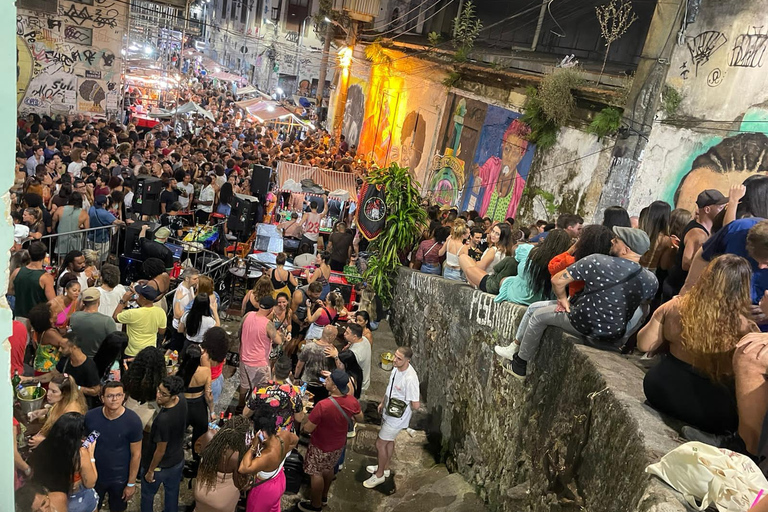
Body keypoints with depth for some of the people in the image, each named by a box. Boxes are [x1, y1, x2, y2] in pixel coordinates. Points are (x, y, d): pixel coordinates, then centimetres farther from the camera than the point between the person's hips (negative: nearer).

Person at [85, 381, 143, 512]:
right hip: (94, 476, 2)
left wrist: (131, 484, -9)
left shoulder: (133, 420, -20)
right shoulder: (91, 416, -13)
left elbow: (136, 454, -13)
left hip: (120, 479, -2)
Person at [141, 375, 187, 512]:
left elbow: (160, 451, -24)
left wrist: (150, 471, -10)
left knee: (147, 495, 25)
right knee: (172, 493, 30)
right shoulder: (182, 399, -21)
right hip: (178, 460, 6)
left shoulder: (163, 420, -40)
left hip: (160, 466, -6)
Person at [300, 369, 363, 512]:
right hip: (339, 444, 6)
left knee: (316, 474, 18)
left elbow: (308, 429, -27)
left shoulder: (323, 405, -38)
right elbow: (360, 418, 1)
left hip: (321, 447, -6)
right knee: (328, 469, 29)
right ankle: (323, 496, 50)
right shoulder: (352, 400, -19)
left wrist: (302, 425, -5)